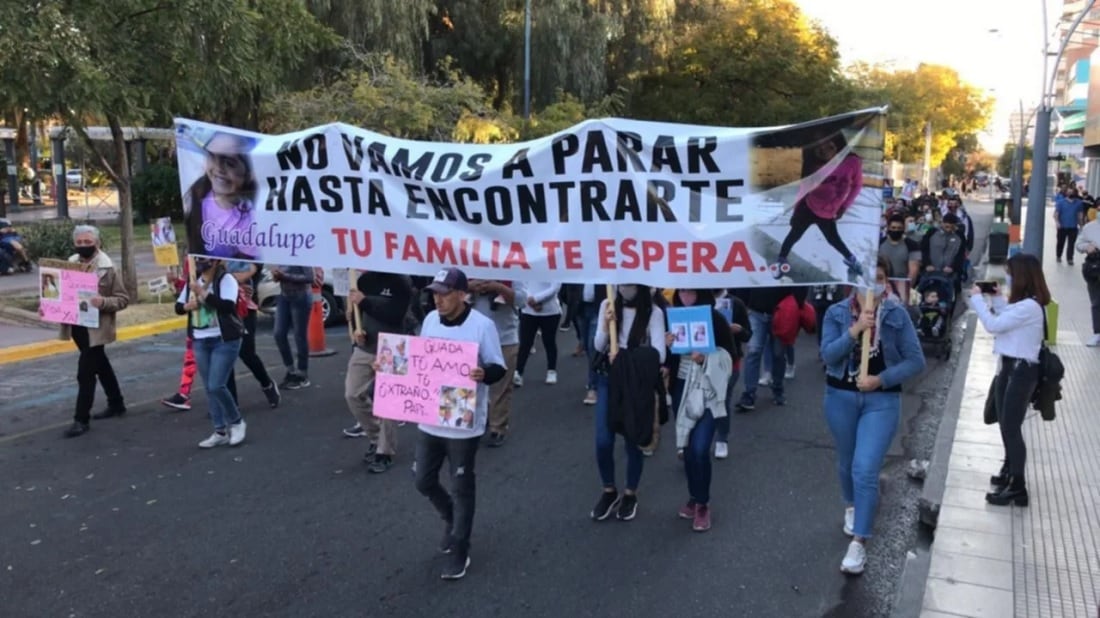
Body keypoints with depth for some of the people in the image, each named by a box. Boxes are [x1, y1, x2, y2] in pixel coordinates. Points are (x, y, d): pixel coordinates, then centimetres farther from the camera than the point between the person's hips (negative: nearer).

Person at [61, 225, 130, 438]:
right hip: (76, 326, 7)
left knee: (85, 372, -7)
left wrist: (103, 303, -30)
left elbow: (123, 298, -12)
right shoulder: (71, 263, 5)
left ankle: (81, 419, 3)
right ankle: (116, 404, 35)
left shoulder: (107, 268, -12)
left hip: (95, 328, -7)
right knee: (100, 365, 20)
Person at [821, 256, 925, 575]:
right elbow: (828, 355, -15)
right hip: (840, 397, 2)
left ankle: (858, 543, -3)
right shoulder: (836, 313, -5)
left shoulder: (897, 315, -7)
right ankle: (851, 507, 49)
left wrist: (881, 379, -17)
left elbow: (916, 361, -6)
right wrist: (855, 330, -26)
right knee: (847, 462, 20)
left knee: (866, 469, -12)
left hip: (882, 400, -2)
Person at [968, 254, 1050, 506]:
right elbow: (1006, 318, 20)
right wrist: (996, 298, 9)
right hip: (1011, 367, 10)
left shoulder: (1029, 306, -23)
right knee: (1006, 426, 20)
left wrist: (977, 297, -12)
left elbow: (993, 324, -23)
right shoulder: (1022, 303, 9)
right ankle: (1009, 472, 36)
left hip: (1022, 370, -10)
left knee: (1012, 429, -5)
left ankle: (1017, 488, 1)